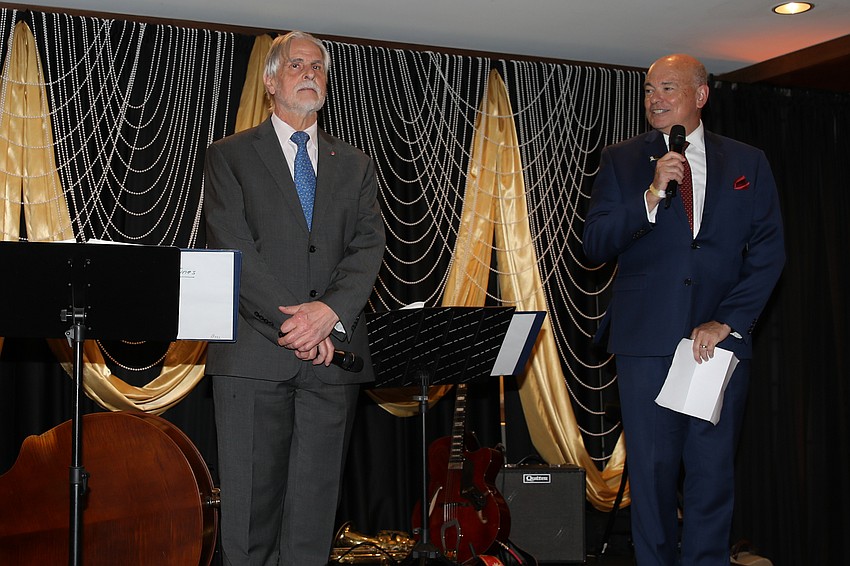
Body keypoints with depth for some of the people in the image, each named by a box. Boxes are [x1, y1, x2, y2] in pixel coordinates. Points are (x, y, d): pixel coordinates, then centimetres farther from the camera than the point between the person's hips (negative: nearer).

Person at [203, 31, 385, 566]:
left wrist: (330, 311, -13)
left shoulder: (355, 164, 18)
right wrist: (292, 322, -13)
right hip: (255, 354, -2)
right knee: (250, 505, 0)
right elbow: (234, 250, -4)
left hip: (333, 352, 3)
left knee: (315, 506, 4)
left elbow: (368, 246, 5)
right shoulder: (230, 156, 8)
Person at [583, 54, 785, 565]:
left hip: (722, 337, 1)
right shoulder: (622, 160, 8)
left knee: (713, 471, 3)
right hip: (647, 336, 0)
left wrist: (728, 321, -7)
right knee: (652, 470, 2)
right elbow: (595, 245, -1)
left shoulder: (747, 163, 10)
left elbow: (769, 251, 4)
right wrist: (652, 196, -15)